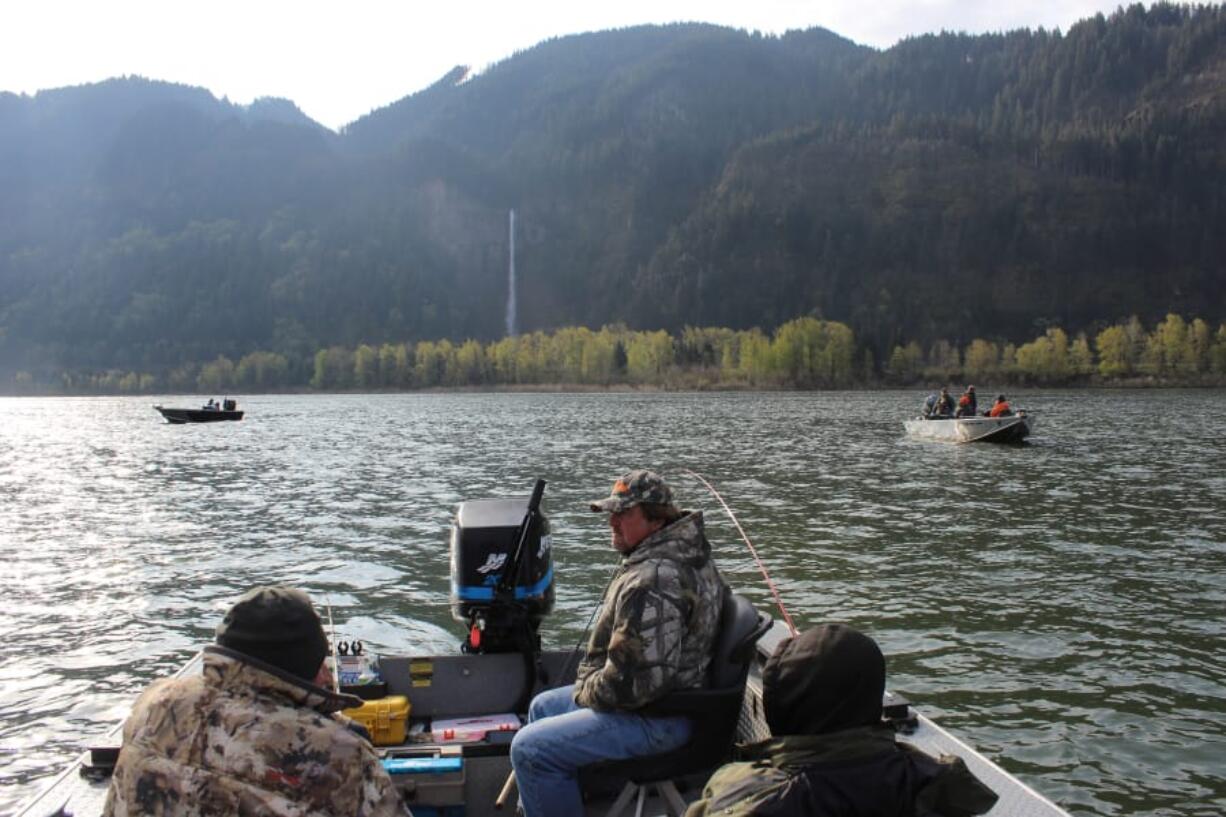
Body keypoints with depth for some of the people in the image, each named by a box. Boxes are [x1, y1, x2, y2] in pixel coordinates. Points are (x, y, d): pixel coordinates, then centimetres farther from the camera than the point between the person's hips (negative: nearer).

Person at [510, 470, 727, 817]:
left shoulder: (651, 582, -29)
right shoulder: (679, 552, 6)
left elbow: (632, 680, -30)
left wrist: (585, 693, -11)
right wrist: (588, 680, 10)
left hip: (658, 718, -11)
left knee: (530, 748, -15)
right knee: (542, 706, 23)